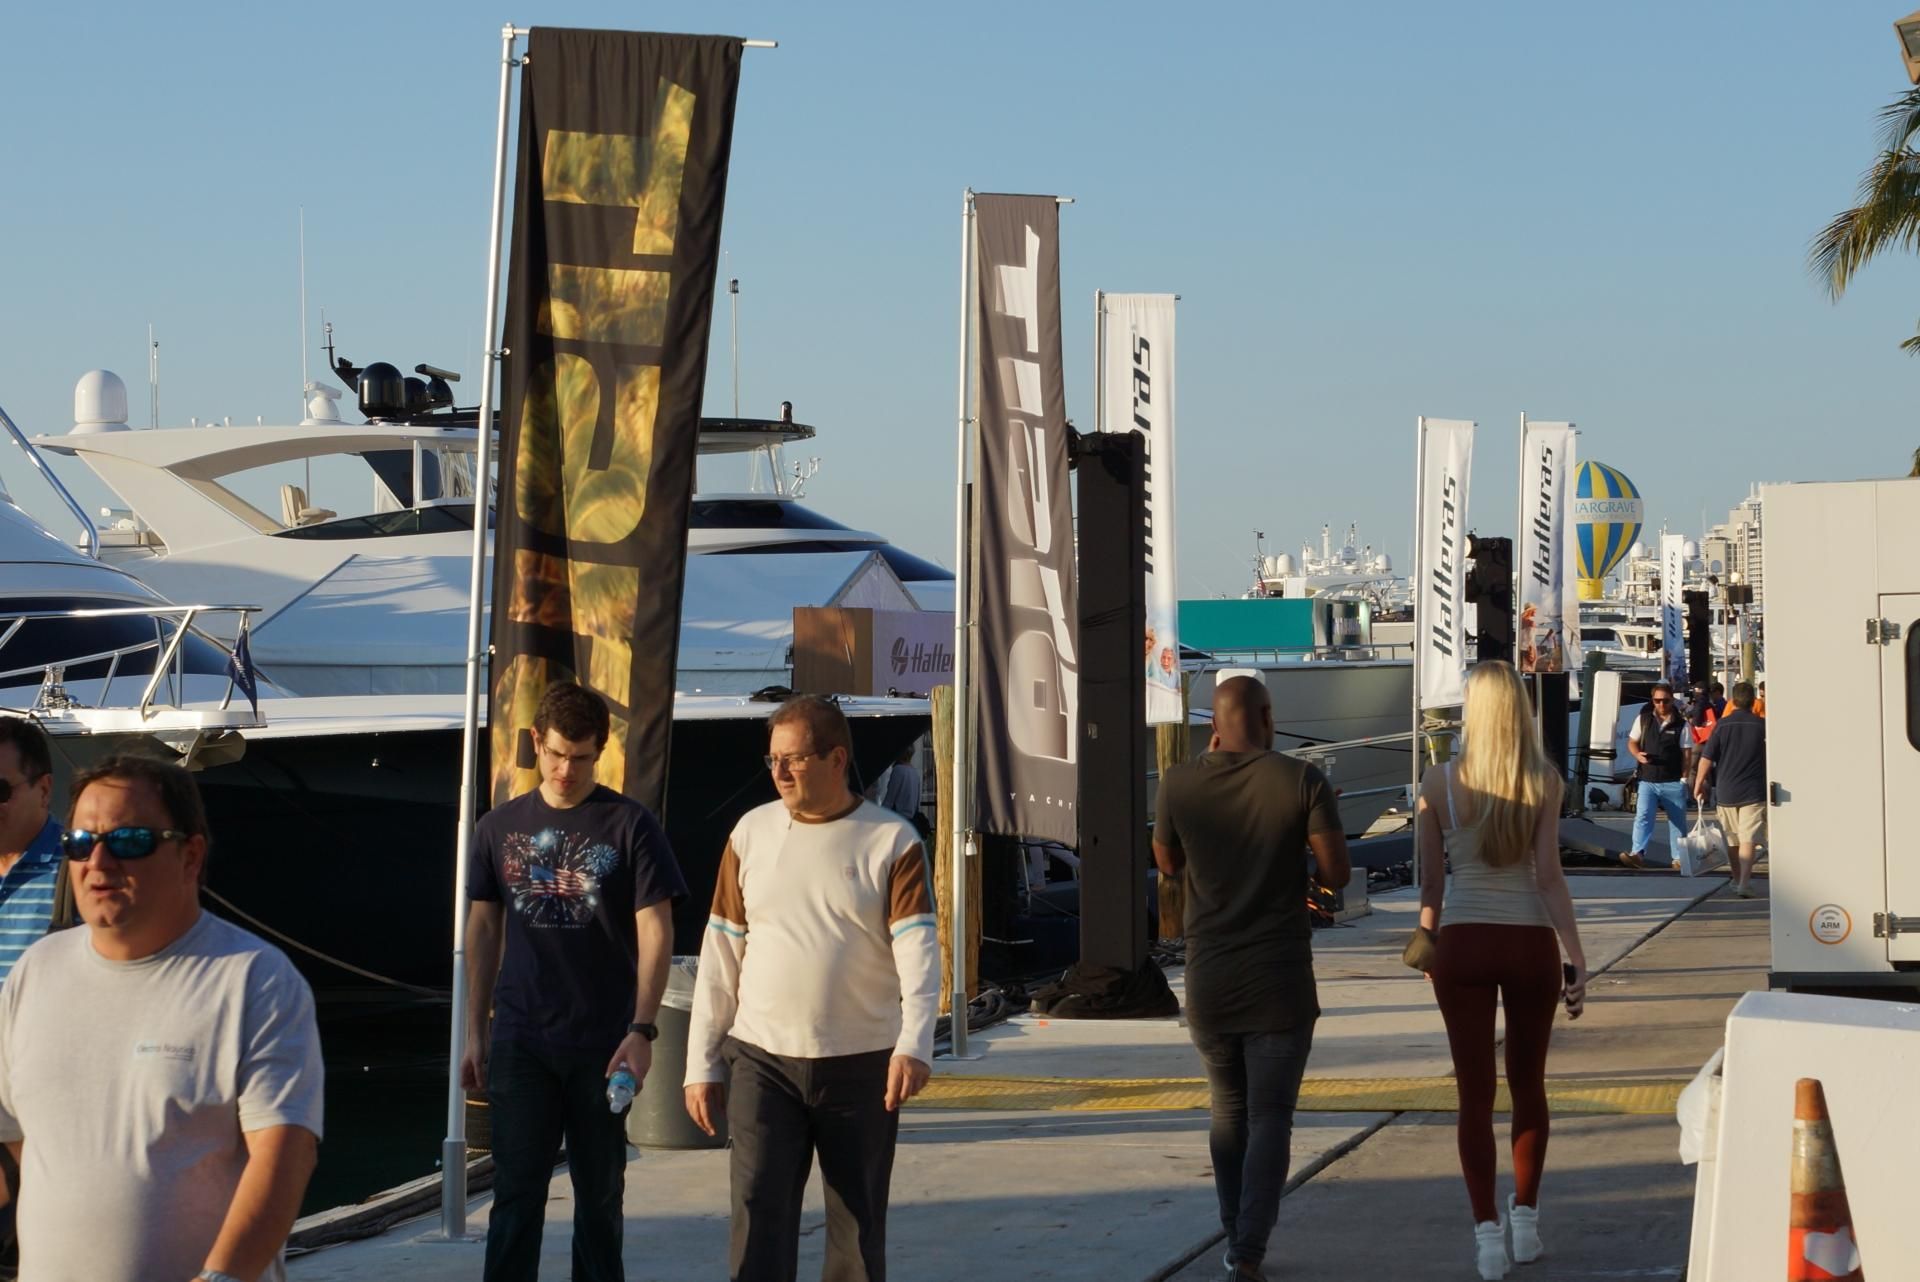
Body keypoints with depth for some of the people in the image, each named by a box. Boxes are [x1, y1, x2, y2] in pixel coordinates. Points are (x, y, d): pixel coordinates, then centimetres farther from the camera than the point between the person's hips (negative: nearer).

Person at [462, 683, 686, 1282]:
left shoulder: (630, 826, -3)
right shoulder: (500, 827, 6)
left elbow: (655, 931, -7)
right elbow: (483, 929, 12)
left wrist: (641, 1030, -16)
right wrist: (475, 1034, 10)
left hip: (602, 1045, -1)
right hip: (520, 1044, 2)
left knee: (600, 1195, 9)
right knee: (516, 1194, 0)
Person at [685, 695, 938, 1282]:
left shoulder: (892, 842, -3)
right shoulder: (752, 833, 6)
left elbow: (919, 952, -13)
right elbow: (721, 957, 9)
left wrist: (914, 1045, -29)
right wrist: (702, 1063, 6)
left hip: (862, 1065, -1)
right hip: (763, 1059, 2)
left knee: (859, 1232, 7)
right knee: (758, 1212, -9)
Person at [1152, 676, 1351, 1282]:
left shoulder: (1180, 783, -3)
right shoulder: (1302, 780, -9)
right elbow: (1337, 873, -8)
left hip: (1208, 981, 3)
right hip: (1279, 982, -3)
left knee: (1228, 1113, 19)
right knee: (1270, 1118, 3)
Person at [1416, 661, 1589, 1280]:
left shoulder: (1440, 781, -4)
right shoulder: (1544, 782, -6)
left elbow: (1431, 881, 0)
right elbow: (1548, 876, -10)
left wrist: (1428, 948, 13)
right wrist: (1577, 957, -6)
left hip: (1463, 943, 0)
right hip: (1530, 943, 0)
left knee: (1476, 1093, 5)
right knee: (1528, 1086, 16)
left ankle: (1488, 1231, 1)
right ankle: (1525, 1219, 24)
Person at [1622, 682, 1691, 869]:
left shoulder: (1681, 724, -1)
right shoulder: (1643, 719, 5)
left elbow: (1686, 753, 0)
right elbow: (1632, 742, 13)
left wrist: (1684, 777, -7)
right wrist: (1638, 755, -8)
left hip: (1673, 782, -1)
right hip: (1647, 780, 1)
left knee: (1677, 820, 9)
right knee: (1642, 816, -15)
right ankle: (1637, 854, -24)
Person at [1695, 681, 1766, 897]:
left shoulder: (1723, 725, -3)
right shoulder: (1762, 725, -3)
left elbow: (1707, 757, -5)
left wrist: (1699, 783, 5)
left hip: (1727, 790, 1)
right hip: (1754, 791, -1)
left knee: (1733, 839, 15)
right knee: (1748, 839, -5)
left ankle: (1738, 880, 27)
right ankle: (1744, 883, -17)